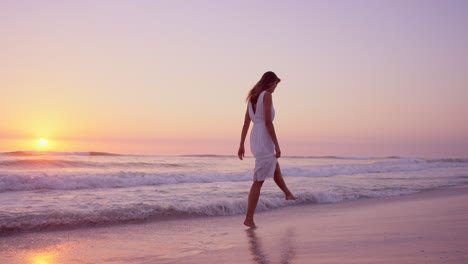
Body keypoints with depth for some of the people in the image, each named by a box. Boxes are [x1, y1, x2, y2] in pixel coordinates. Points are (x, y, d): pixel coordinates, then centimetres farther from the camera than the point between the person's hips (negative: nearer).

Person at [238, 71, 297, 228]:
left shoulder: (252, 97, 14)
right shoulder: (267, 96, -12)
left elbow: (246, 123, 14)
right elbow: (268, 122, -20)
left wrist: (241, 145, 16)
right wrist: (277, 145, -17)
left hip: (255, 140, 9)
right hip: (264, 141, -9)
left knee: (276, 167, 32)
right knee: (258, 181, -6)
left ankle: (288, 193, 55)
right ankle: (249, 218, -7)